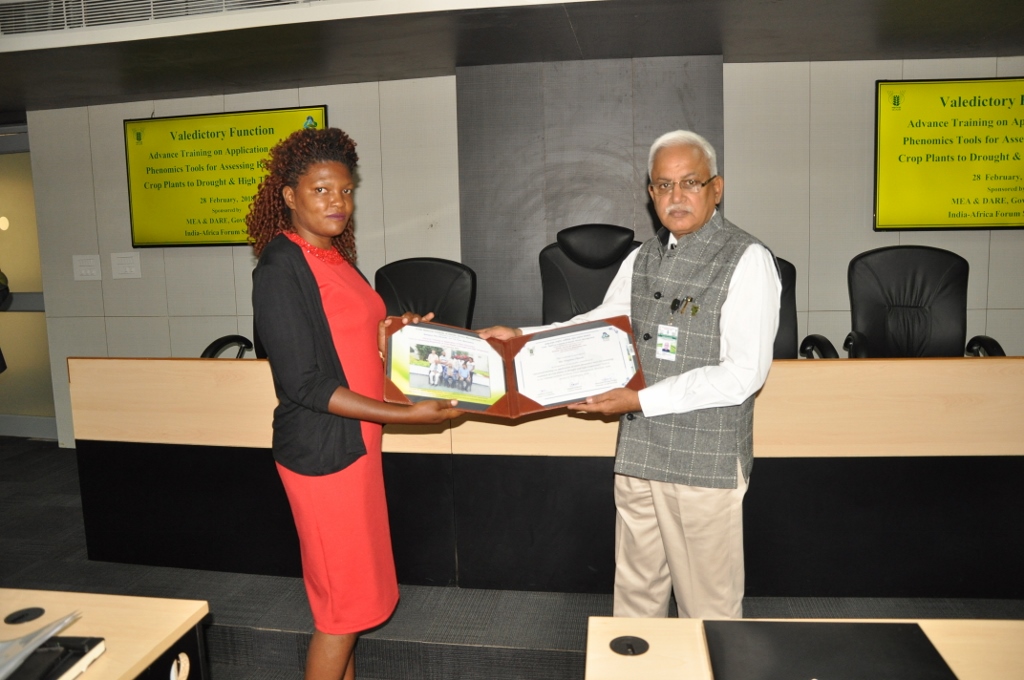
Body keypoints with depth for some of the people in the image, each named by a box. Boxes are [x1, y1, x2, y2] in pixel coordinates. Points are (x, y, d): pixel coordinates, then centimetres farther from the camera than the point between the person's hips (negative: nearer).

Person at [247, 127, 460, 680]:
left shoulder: (334, 256, 10)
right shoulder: (280, 268, -16)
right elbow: (305, 384, -21)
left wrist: (391, 331, 4)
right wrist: (406, 415, -22)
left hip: (354, 444, 8)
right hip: (321, 452, -8)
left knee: (350, 592, 20)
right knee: (344, 601, 4)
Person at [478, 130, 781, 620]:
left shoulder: (747, 261, -10)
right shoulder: (642, 259, 12)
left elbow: (744, 373, -17)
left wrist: (642, 400, -20)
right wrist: (521, 338, 7)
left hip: (706, 462, -6)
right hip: (637, 452, 6)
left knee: (707, 603, 9)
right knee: (635, 591, 19)